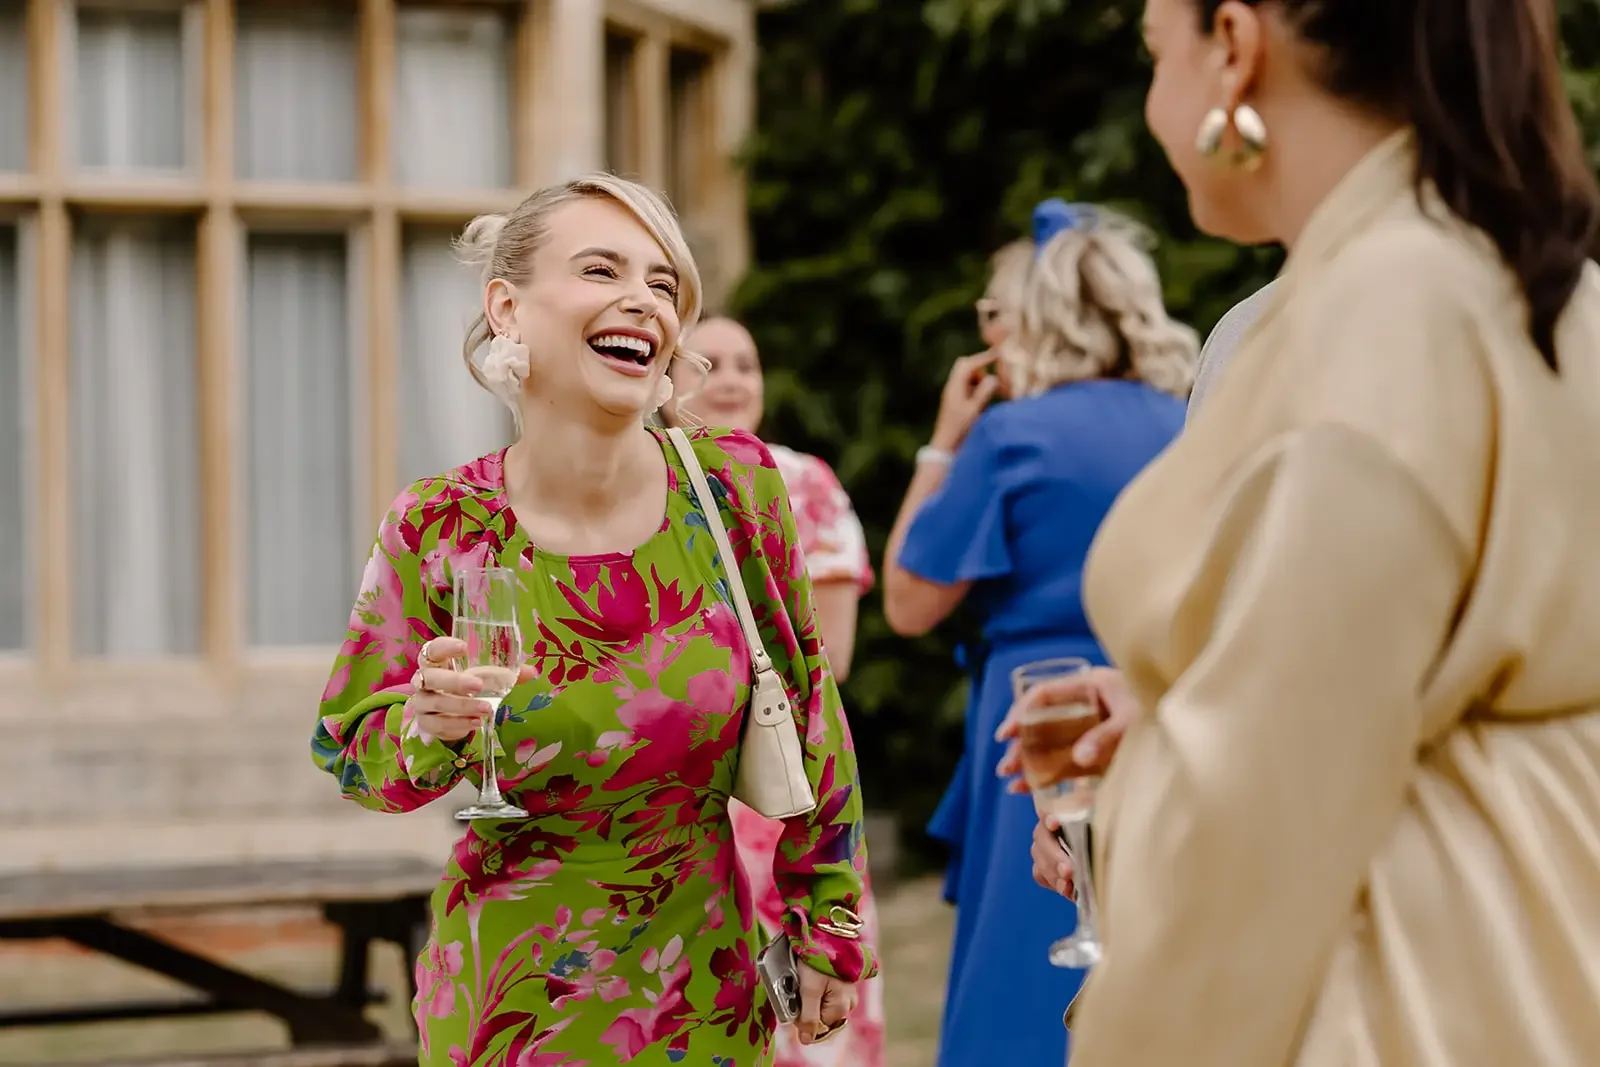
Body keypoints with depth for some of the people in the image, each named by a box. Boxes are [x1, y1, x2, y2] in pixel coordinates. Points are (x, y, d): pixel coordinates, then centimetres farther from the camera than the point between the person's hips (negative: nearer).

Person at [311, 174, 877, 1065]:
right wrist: (429, 730, -25)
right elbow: (350, 749, -3)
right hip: (519, 986, -1)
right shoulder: (439, 532, -14)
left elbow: (808, 721, 1)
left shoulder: (740, 489, -11)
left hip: (705, 984, 1)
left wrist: (828, 935, 4)